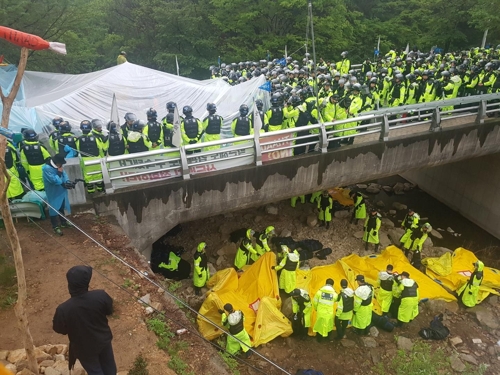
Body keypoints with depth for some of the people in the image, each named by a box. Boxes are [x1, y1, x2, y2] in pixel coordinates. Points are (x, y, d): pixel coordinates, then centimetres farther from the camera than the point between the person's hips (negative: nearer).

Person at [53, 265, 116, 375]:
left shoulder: (63, 309, -32)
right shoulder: (101, 296, -29)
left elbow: (59, 329, -11)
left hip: (84, 348, -2)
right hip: (103, 339, 2)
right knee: (109, 366, 28)